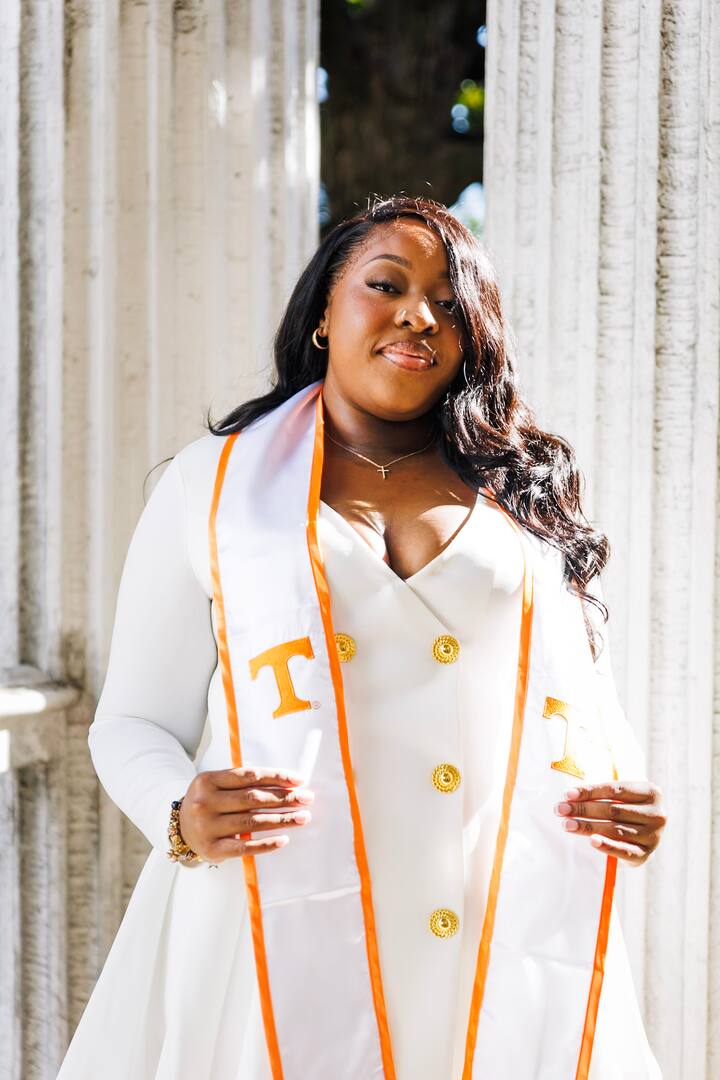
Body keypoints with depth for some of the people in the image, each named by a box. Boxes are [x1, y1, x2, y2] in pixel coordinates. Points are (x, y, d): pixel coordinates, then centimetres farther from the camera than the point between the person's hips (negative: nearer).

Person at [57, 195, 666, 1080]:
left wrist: (630, 804, -3)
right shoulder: (211, 485, 8)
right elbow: (134, 721, 6)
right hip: (285, 947, -2)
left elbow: (595, 711, 18)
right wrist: (181, 816, -15)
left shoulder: (524, 500, 14)